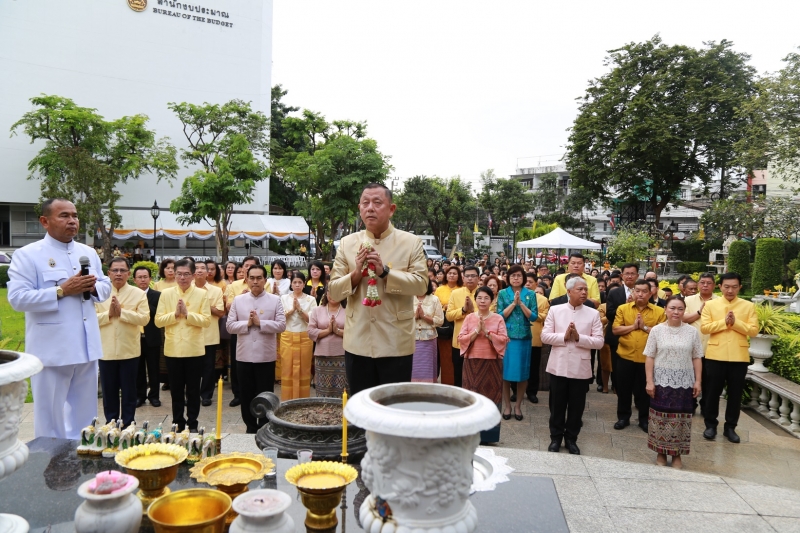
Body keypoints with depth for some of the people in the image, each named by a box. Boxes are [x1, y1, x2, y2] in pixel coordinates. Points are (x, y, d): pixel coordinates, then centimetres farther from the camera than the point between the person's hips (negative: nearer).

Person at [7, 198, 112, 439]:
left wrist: (94, 287, -7)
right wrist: (62, 290, -22)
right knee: (50, 414, 6)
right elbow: (17, 298, -15)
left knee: (84, 412, 17)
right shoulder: (27, 254, -7)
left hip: (86, 346, 6)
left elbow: (106, 286, 16)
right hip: (52, 349, -5)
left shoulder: (88, 252, 11)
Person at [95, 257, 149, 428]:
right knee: (109, 391, 11)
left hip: (129, 350, -1)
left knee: (129, 391, 7)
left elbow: (144, 318, -10)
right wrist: (109, 313, -16)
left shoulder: (138, 293, 0)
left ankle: (128, 426, 18)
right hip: (106, 350, 1)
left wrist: (121, 312, -17)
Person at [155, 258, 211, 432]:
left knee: (193, 390, 7)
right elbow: (158, 320, -1)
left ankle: (192, 424, 19)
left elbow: (206, 320, -8)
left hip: (194, 349, -1)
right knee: (176, 390, 12)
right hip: (173, 349, 2)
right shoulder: (166, 294, 3)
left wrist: (187, 314, -18)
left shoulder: (202, 294, -1)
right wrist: (175, 314, -15)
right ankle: (178, 423, 24)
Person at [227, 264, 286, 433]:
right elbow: (229, 326, 1)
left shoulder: (275, 300, -1)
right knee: (246, 395, 11)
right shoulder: (238, 300, 5)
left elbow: (281, 325, -8)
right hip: (244, 355, 2)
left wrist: (260, 322, -15)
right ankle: (251, 428, 26)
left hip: (266, 356, -2)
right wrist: (247, 323, -13)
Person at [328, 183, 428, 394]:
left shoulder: (411, 242, -1)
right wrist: (356, 273, -15)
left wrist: (385, 272, -21)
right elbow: (333, 292, 3)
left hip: (396, 343, -2)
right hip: (357, 343, 2)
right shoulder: (347, 243, 5)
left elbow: (420, 284, -10)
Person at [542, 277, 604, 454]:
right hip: (559, 365, 0)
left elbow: (599, 342, -5)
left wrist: (578, 337, -17)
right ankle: (556, 438, 25)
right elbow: (545, 336, -3)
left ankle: (571, 439, 26)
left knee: (577, 406, 10)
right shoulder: (555, 310, 0)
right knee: (557, 404, 10)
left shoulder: (593, 314, 0)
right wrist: (564, 336, -16)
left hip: (580, 367, 0)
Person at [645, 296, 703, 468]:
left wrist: (697, 381, -1)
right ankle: (661, 452, 19)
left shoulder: (692, 332, 2)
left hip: (684, 382, 1)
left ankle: (677, 454, 20)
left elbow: (696, 358, 5)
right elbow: (650, 358, -1)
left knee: (681, 418, 6)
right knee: (661, 417, 5)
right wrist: (649, 381, -7)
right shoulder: (657, 330, -1)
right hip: (662, 380, -1)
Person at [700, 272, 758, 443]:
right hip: (715, 355, -1)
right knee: (712, 392, 7)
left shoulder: (748, 306, 4)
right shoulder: (710, 304, 2)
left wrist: (735, 322, -16)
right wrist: (724, 322, -16)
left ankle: (730, 427, 22)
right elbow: (704, 327, -6)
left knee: (735, 393, 9)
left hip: (739, 356, 1)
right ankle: (711, 425, 20)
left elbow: (754, 330, -3)